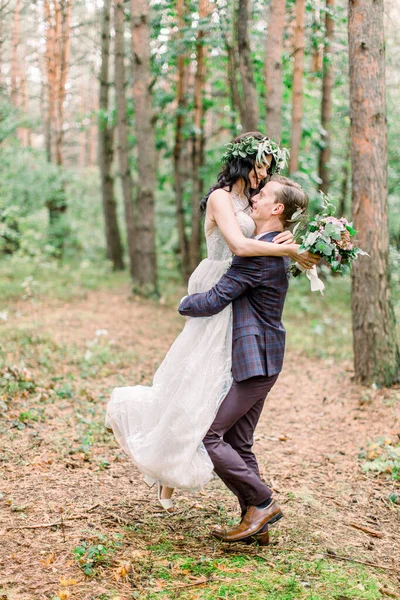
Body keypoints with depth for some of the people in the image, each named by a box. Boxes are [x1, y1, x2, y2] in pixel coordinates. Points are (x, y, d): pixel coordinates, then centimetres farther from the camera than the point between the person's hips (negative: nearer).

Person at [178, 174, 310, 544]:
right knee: (238, 443, 13)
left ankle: (262, 503, 1)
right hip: (257, 360, 10)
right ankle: (256, 522, 19)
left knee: (207, 436, -8)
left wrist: (184, 304, 1)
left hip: (254, 362, -10)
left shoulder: (258, 254, -19)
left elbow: (214, 301, -18)